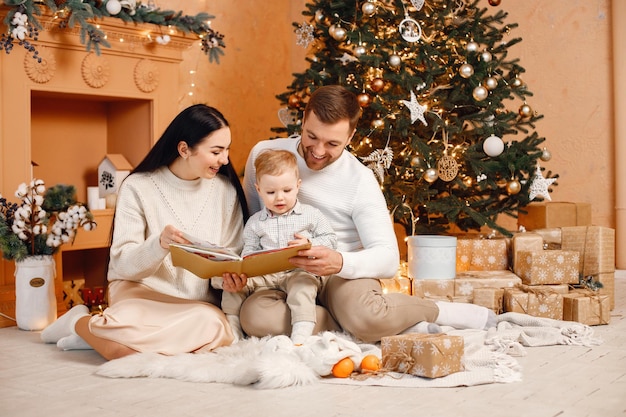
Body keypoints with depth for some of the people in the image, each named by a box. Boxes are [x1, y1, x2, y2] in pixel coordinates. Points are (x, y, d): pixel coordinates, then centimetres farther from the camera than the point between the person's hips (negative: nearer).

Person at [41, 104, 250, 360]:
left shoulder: (226, 189, 3)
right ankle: (80, 322, 2)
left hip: (197, 302, 3)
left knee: (213, 327, -35)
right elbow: (123, 263, -8)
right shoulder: (138, 187, -5)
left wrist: (229, 275, -17)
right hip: (141, 290, -3)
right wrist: (159, 244, -29)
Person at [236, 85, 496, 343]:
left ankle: (435, 311, -5)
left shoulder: (360, 181, -10)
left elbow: (389, 259, -15)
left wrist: (340, 263, -36)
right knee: (254, 316, -34)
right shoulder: (264, 154, -2)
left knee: (367, 318, -39)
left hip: (343, 277, -3)